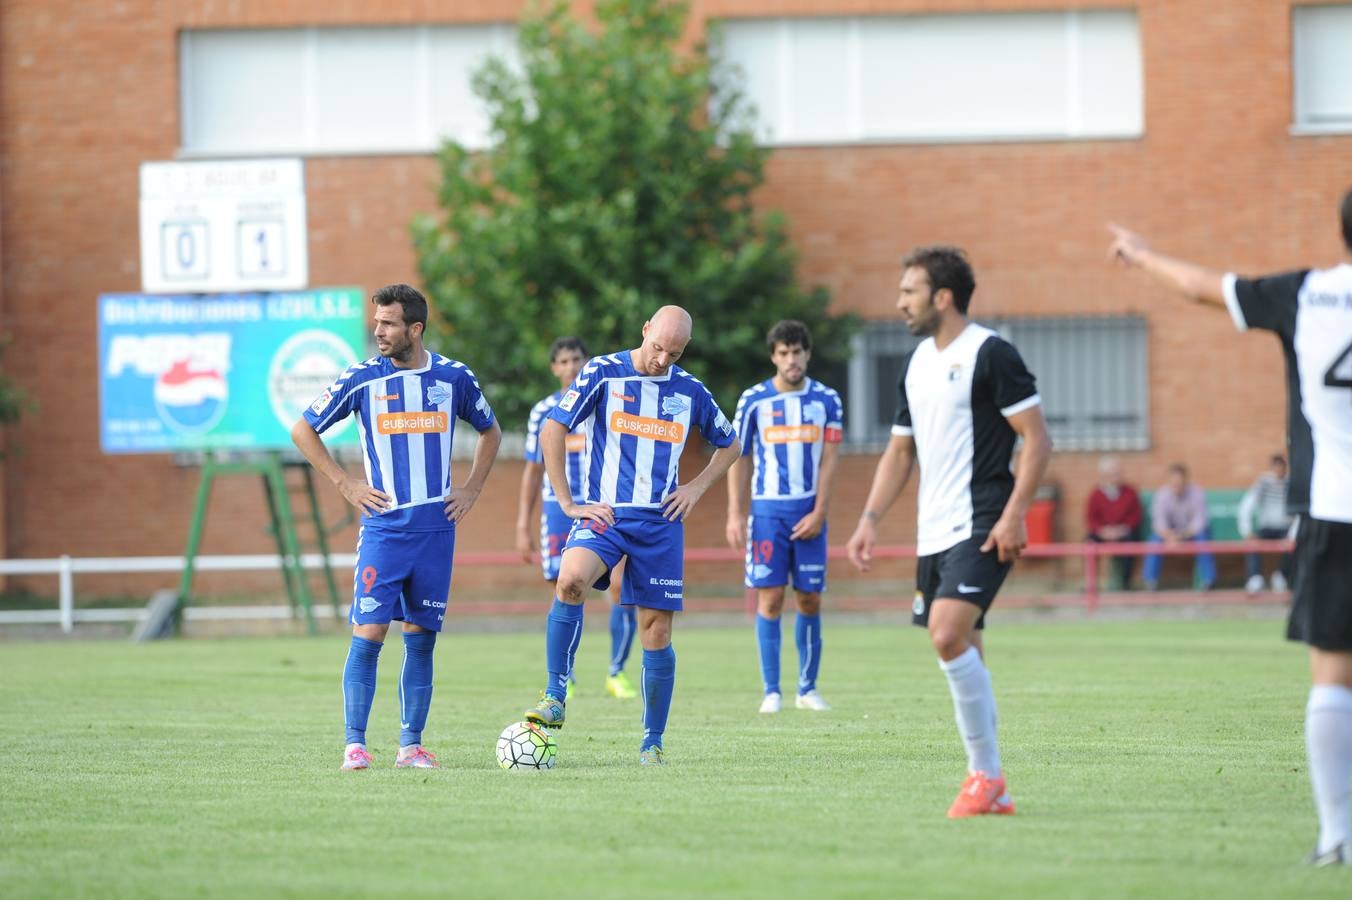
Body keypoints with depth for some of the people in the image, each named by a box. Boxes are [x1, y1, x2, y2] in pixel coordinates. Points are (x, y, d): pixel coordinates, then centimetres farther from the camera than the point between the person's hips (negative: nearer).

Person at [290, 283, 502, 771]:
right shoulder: (362, 379, -2)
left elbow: (490, 431, 22)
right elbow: (303, 429, 6)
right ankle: (355, 744, -5)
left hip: (436, 527, 2)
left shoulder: (454, 378, 4)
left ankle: (411, 745, 8)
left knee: (421, 637, 4)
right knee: (369, 632, -9)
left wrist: (471, 489, 11)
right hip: (383, 527, -2)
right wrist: (345, 484, 0)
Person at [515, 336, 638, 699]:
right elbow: (533, 471, 14)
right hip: (560, 508, 1)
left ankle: (617, 674, 2)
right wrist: (523, 527, 9)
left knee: (622, 590, -11)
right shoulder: (544, 412, 10)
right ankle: (563, 678, 9)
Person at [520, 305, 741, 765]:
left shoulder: (689, 391, 8)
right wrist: (568, 503, -7)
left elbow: (729, 446, 23)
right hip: (604, 515, -3)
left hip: (660, 522, 3)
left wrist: (697, 487, 7)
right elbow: (552, 429, -4)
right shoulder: (602, 373, -2)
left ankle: (653, 741, 12)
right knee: (571, 579, -32)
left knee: (657, 632, 0)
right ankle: (555, 697, -25)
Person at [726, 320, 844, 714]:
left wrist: (818, 513, -7)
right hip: (767, 509, -1)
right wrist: (735, 515, -1)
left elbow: (829, 460, 2)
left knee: (810, 599, 2)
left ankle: (807, 688, 12)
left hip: (809, 513, 1)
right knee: (770, 598, -6)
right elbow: (739, 459, 5)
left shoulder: (826, 400, 4)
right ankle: (771, 691, -3)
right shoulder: (753, 400, 2)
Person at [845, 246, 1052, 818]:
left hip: (981, 527, -9)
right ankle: (991, 789, 12)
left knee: (949, 635, -22)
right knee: (961, 655, 7)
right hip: (935, 531, 9)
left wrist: (1014, 514, -19)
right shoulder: (917, 364, 16)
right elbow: (900, 451, 22)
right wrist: (870, 520, 12)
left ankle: (985, 774, -12)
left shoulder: (988, 354, -9)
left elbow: (1037, 439, -11)